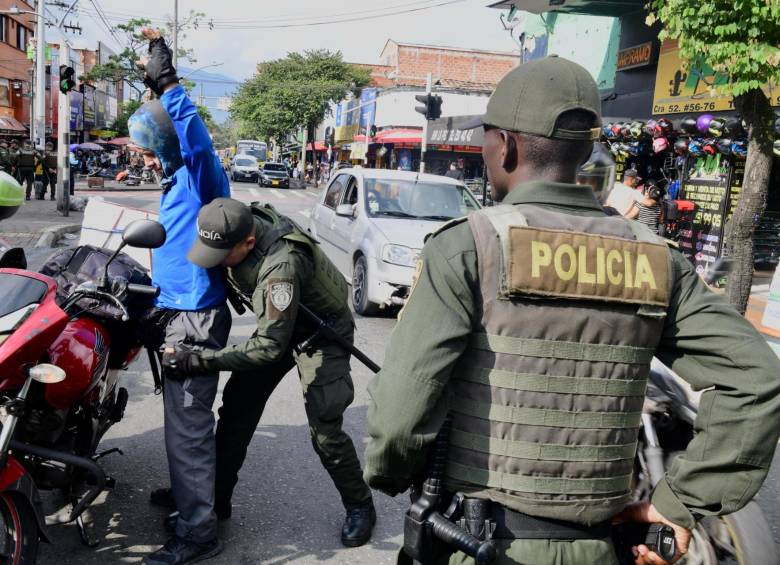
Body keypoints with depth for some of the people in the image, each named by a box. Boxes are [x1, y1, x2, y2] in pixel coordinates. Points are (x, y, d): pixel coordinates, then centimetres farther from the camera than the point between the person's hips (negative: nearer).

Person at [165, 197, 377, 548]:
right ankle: (215, 496, 17)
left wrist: (201, 361, -36)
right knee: (237, 407, 4)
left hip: (321, 332, -7)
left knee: (324, 431, -10)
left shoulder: (282, 266, -41)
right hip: (278, 323, 8)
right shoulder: (240, 224, -18)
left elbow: (270, 347, -36)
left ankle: (360, 507, 13)